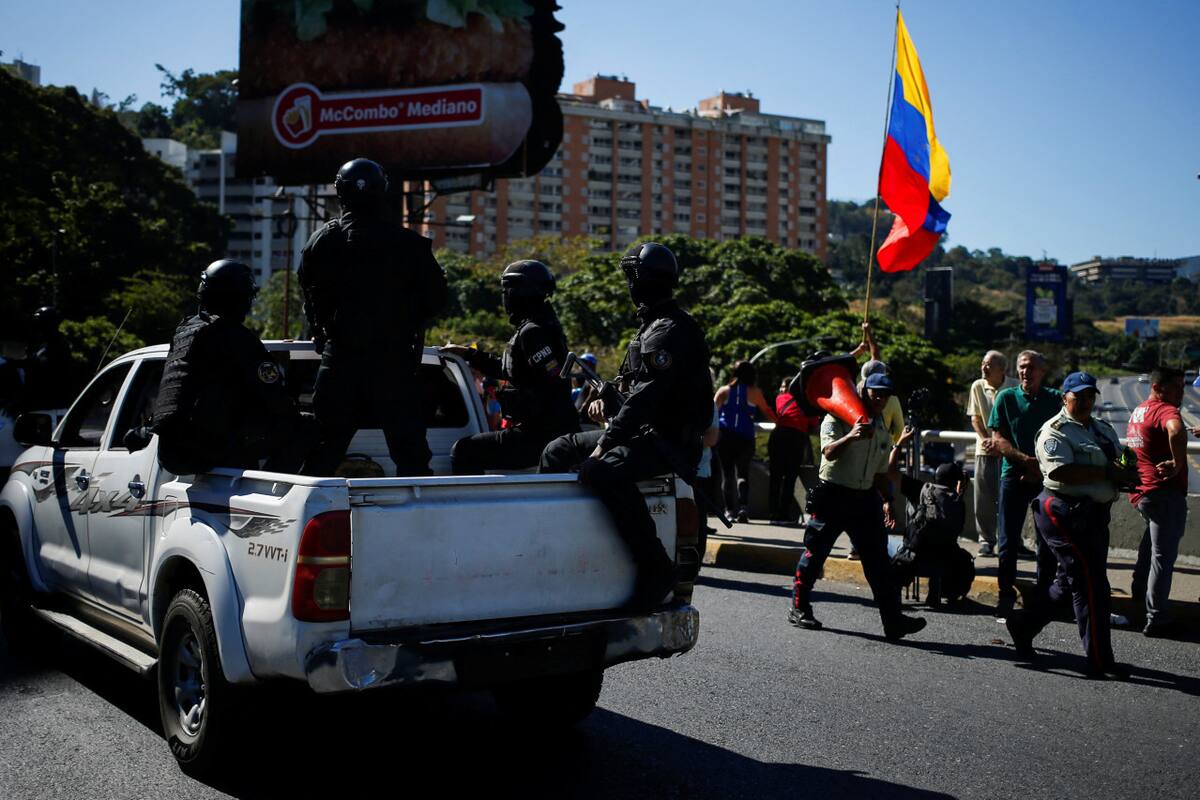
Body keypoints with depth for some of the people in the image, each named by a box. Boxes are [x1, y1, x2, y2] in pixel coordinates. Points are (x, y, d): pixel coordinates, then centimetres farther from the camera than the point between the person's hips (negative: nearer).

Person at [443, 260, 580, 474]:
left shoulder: (533, 331, -17)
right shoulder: (543, 325, 17)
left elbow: (554, 382, -26)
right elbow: (507, 368, 29)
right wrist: (468, 354, 29)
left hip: (541, 435, -11)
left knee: (463, 451, -10)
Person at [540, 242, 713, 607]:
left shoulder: (672, 330, -14)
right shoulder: (650, 327, 20)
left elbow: (646, 396, -22)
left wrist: (604, 444, -23)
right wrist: (607, 402, 4)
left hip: (669, 440, -11)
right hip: (645, 431, 11)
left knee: (603, 471, -36)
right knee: (557, 451, 11)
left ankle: (656, 566, -28)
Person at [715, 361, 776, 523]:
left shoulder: (724, 390, 6)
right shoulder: (755, 392, 4)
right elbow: (767, 412, 15)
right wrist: (778, 421, 32)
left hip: (725, 435, 1)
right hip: (745, 438, -1)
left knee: (727, 473, 8)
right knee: (743, 473, 4)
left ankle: (729, 509, 5)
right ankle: (743, 506, -14)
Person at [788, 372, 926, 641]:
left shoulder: (882, 432, 16)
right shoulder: (837, 419, -5)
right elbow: (829, 452, -22)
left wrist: (887, 499, 10)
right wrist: (851, 436, -38)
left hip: (865, 498, 5)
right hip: (833, 494, -5)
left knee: (878, 558, 0)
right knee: (815, 552, 2)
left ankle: (893, 620, -1)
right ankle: (799, 608, 16)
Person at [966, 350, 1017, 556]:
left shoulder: (1014, 387, -6)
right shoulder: (977, 386, 1)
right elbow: (975, 418, 4)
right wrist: (985, 439, -11)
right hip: (985, 448, 2)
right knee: (984, 496, 1)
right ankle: (986, 540, 10)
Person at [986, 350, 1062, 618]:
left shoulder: (1056, 399, 4)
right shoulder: (1006, 397, 3)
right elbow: (998, 440, -2)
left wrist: (1042, 468, -9)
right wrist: (1028, 460, -15)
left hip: (1047, 476, 1)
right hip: (1014, 474, -1)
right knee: (1008, 540, 1)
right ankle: (1006, 594, 11)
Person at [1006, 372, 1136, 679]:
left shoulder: (1103, 429, 18)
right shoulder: (1055, 431, -10)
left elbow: (1120, 463, 19)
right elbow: (1061, 471, -24)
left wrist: (1126, 475, -5)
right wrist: (1108, 473, -22)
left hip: (1095, 513, 9)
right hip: (1066, 512, -9)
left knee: (1071, 581, 16)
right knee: (1091, 584, -7)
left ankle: (1023, 623, 31)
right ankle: (1100, 661, 0)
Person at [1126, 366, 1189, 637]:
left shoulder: (1138, 411, 14)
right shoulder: (1166, 410, -16)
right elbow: (1176, 431, -40)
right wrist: (1178, 464, -29)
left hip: (1140, 491, 9)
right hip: (1164, 492, -9)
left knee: (1153, 541, 32)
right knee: (1163, 556, -2)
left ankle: (1140, 590, 41)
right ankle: (1156, 619, 1)